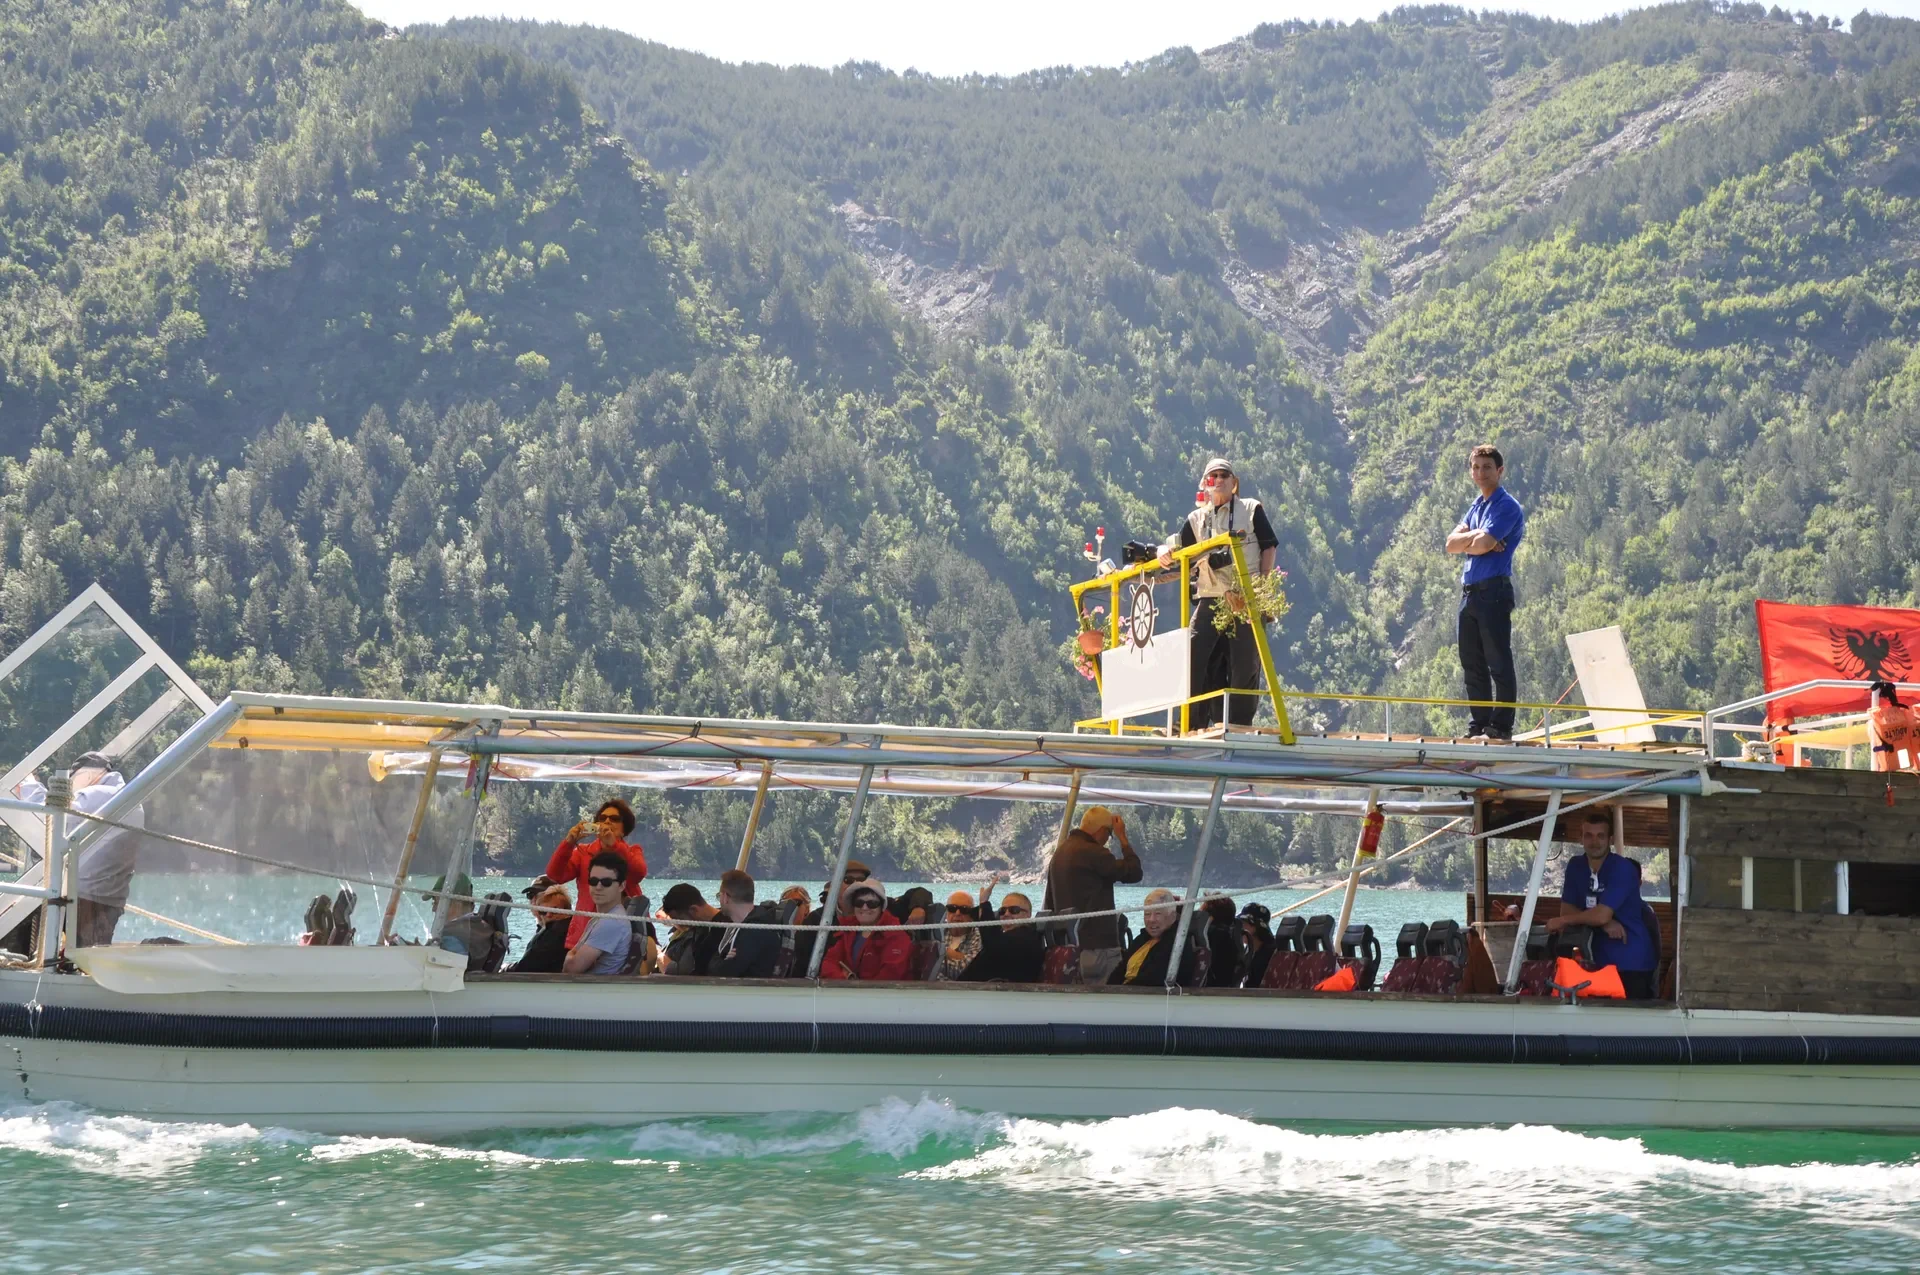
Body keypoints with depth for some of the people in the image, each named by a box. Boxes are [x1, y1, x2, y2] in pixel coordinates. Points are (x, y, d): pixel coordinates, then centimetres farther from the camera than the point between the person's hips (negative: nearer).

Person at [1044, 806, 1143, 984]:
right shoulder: (1093, 853, -14)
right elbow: (1133, 872, -11)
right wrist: (1123, 837, -2)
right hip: (1097, 945, -9)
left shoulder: (1060, 851, 17)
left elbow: (1050, 904, 21)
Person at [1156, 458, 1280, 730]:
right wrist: (1166, 554, -13)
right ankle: (1194, 723, -3)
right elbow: (1180, 553, 11)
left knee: (1244, 664, -5)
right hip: (1209, 600, 3)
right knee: (1197, 657, -7)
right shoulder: (1196, 519, 17)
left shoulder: (1251, 509, 9)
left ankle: (1239, 724, 0)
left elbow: (1268, 547, 5)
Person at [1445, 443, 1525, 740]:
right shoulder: (1476, 506, 19)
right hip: (1470, 591, 9)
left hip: (1494, 591, -9)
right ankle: (1477, 725, 15)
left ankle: (1501, 727, -5)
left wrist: (1467, 541, 1)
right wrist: (1477, 536, -7)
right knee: (1472, 663, 10)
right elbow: (1451, 544, 9)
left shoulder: (1507, 506, -7)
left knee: (1498, 663, -6)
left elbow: (1483, 545, -19)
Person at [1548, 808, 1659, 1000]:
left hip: (1632, 963, -6)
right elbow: (1566, 909, 1)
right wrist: (1604, 923, -14)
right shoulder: (1575, 866, 6)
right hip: (1602, 961, 6)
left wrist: (1562, 921, -9)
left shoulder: (1622, 868, -14)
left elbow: (1602, 915, -22)